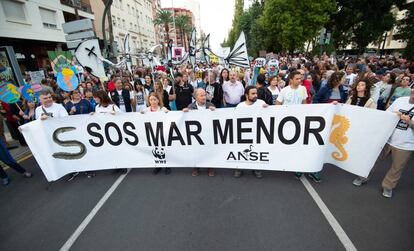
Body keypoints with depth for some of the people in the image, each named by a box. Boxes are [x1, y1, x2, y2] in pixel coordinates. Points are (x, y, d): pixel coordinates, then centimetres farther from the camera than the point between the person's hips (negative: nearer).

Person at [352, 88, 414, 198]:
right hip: (386, 139, 2)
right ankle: (363, 177, 30)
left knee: (396, 168, 12)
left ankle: (388, 186, 34)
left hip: (404, 145, -1)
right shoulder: (400, 100, -1)